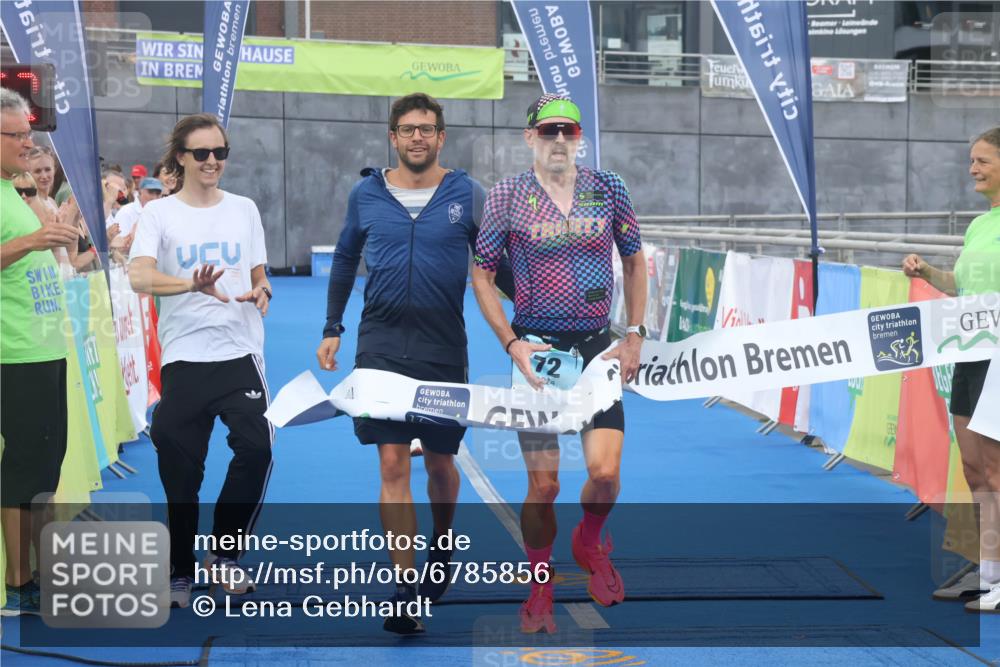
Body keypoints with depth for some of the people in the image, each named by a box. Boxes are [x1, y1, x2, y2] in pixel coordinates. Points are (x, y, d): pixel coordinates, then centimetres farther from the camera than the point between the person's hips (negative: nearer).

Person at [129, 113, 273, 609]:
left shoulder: (244, 209, 10)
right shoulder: (159, 214, 0)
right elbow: (139, 276, -16)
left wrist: (261, 292, -6)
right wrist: (193, 283, -34)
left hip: (240, 353, 2)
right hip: (183, 358, -2)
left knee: (256, 448, -13)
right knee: (180, 467, 2)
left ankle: (223, 556, 8)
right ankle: (180, 573, 20)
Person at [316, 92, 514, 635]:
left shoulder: (467, 195, 0)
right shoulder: (366, 194, 4)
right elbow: (345, 260, 16)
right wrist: (332, 330, 14)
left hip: (443, 346, 0)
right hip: (381, 343, 0)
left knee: (440, 463, 11)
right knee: (393, 466, -5)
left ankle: (440, 547, 41)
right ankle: (406, 593, -3)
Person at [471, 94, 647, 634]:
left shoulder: (608, 189, 3)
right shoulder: (507, 196, -2)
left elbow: (633, 261, 13)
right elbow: (482, 274, 2)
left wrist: (635, 334, 5)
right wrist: (512, 344, -8)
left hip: (597, 346, 2)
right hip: (536, 346, -1)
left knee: (605, 473, -10)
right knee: (542, 485, -1)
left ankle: (588, 542, 24)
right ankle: (540, 588, 21)